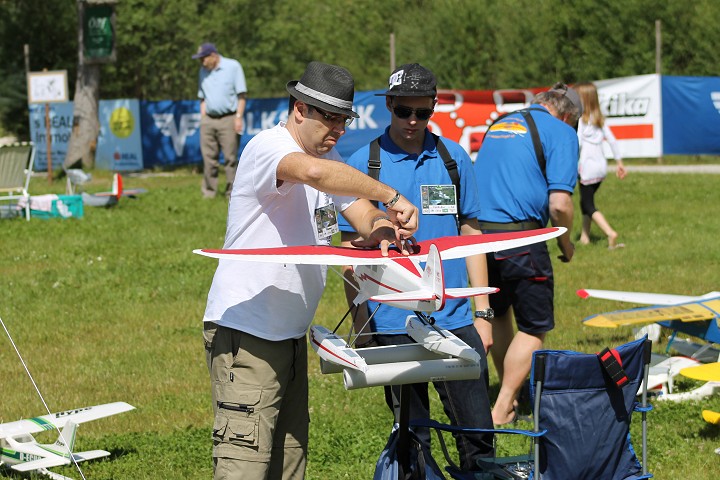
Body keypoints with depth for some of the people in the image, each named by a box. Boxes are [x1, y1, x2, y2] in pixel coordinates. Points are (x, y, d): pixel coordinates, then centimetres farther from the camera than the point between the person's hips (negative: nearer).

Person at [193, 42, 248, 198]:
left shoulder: (233, 66, 0)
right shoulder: (203, 71, 15)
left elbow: (242, 94, -3)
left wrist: (239, 117, -10)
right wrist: (202, 119, 9)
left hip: (228, 119, -5)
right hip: (209, 120, 5)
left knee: (231, 157, -6)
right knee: (209, 158, 0)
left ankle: (232, 193, -2)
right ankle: (209, 192, 5)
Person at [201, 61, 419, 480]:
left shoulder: (330, 156, 15)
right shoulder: (268, 147, -15)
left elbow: (361, 213, 12)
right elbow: (312, 171, -36)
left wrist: (380, 229, -13)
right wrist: (391, 196, -32)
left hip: (291, 332, 9)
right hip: (246, 330, -9)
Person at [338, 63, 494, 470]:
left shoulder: (454, 158, 6)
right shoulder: (364, 163, -1)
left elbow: (470, 234, 11)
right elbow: (351, 247, 2)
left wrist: (483, 311, 6)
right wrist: (360, 322, -3)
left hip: (455, 319, 2)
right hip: (393, 325, -2)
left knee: (477, 429, 1)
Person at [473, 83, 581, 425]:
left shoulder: (499, 125, 20)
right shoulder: (561, 133, -1)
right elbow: (559, 203, -11)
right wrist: (566, 245, 5)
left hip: (476, 232, 7)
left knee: (496, 312, 25)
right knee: (534, 327, 7)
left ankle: (510, 393, 34)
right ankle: (501, 411, 3)